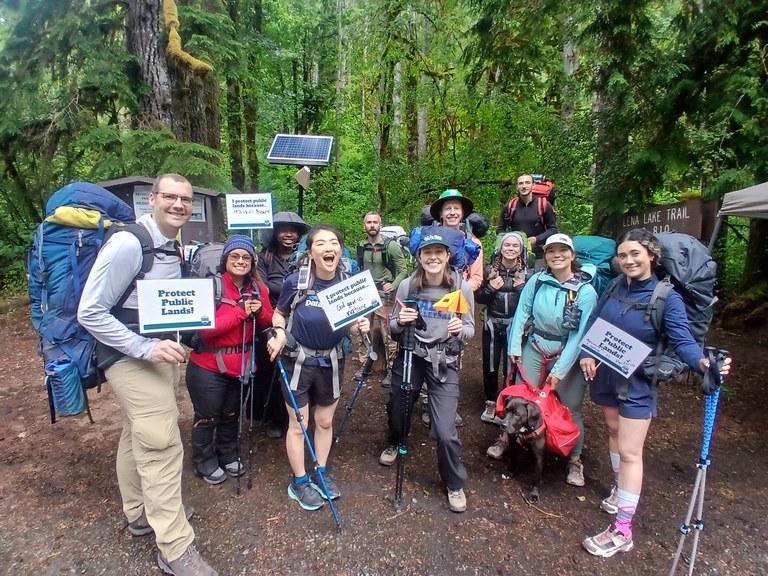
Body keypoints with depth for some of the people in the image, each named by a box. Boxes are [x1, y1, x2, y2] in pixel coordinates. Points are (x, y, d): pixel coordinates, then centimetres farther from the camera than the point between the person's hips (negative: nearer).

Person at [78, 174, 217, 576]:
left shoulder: (174, 248, 6)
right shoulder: (127, 244, -19)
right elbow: (89, 312, -20)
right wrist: (146, 348, -25)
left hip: (159, 353, 8)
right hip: (131, 358, -8)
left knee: (139, 435, 21)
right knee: (162, 445, -7)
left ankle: (140, 513, 40)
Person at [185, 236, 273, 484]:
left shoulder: (258, 289, 0)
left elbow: (267, 323, 6)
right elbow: (205, 328, -23)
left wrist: (260, 312, -16)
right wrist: (240, 311, -27)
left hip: (241, 364, 5)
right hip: (208, 365, -5)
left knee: (232, 414, 22)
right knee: (207, 416, 11)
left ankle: (229, 455, 43)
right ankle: (205, 463, 34)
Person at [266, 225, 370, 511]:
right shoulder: (295, 281, -17)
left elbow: (353, 320, 3)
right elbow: (279, 313, -1)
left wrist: (362, 326, -19)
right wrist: (279, 334, -20)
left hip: (332, 361, 3)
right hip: (298, 360, -2)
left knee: (325, 421, 18)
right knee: (298, 424, 9)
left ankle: (321, 473, 39)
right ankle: (299, 482, 30)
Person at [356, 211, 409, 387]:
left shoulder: (391, 246, -9)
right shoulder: (361, 247, 7)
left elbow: (403, 270, -9)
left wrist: (394, 285, -23)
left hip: (384, 295, -5)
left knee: (387, 334, -4)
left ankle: (391, 370, 7)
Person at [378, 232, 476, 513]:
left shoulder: (462, 287, -10)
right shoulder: (407, 285, -8)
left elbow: (470, 329, -1)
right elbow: (393, 328, 1)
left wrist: (460, 330, -23)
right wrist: (400, 322, -22)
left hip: (444, 363, -2)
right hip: (410, 357, 2)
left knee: (445, 430, -7)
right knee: (397, 411, 19)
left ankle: (455, 484, 24)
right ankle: (395, 443, 58)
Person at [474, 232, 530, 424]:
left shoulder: (527, 273, -1)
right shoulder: (490, 269, 0)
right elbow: (478, 297, 2)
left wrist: (522, 288, -15)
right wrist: (490, 288, -14)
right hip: (492, 326, 1)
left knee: (511, 368, 5)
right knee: (490, 366, 9)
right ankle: (490, 403, 28)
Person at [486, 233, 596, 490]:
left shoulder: (586, 291, -15)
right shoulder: (537, 281, -9)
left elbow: (579, 334, -15)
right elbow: (522, 313, -3)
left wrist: (559, 371, -15)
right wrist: (514, 347, -6)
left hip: (567, 355, -1)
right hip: (535, 349, 2)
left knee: (570, 407, 4)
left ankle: (575, 460, 26)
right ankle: (505, 438, 30)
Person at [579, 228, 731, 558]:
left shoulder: (667, 298, -17)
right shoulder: (614, 287, -3)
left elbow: (682, 340, -25)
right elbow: (593, 323, 5)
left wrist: (703, 362, -45)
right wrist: (586, 353, -9)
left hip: (638, 384, -5)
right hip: (605, 375, 6)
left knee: (629, 452, -2)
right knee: (614, 430, 22)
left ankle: (622, 532, 8)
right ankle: (620, 488, 46)